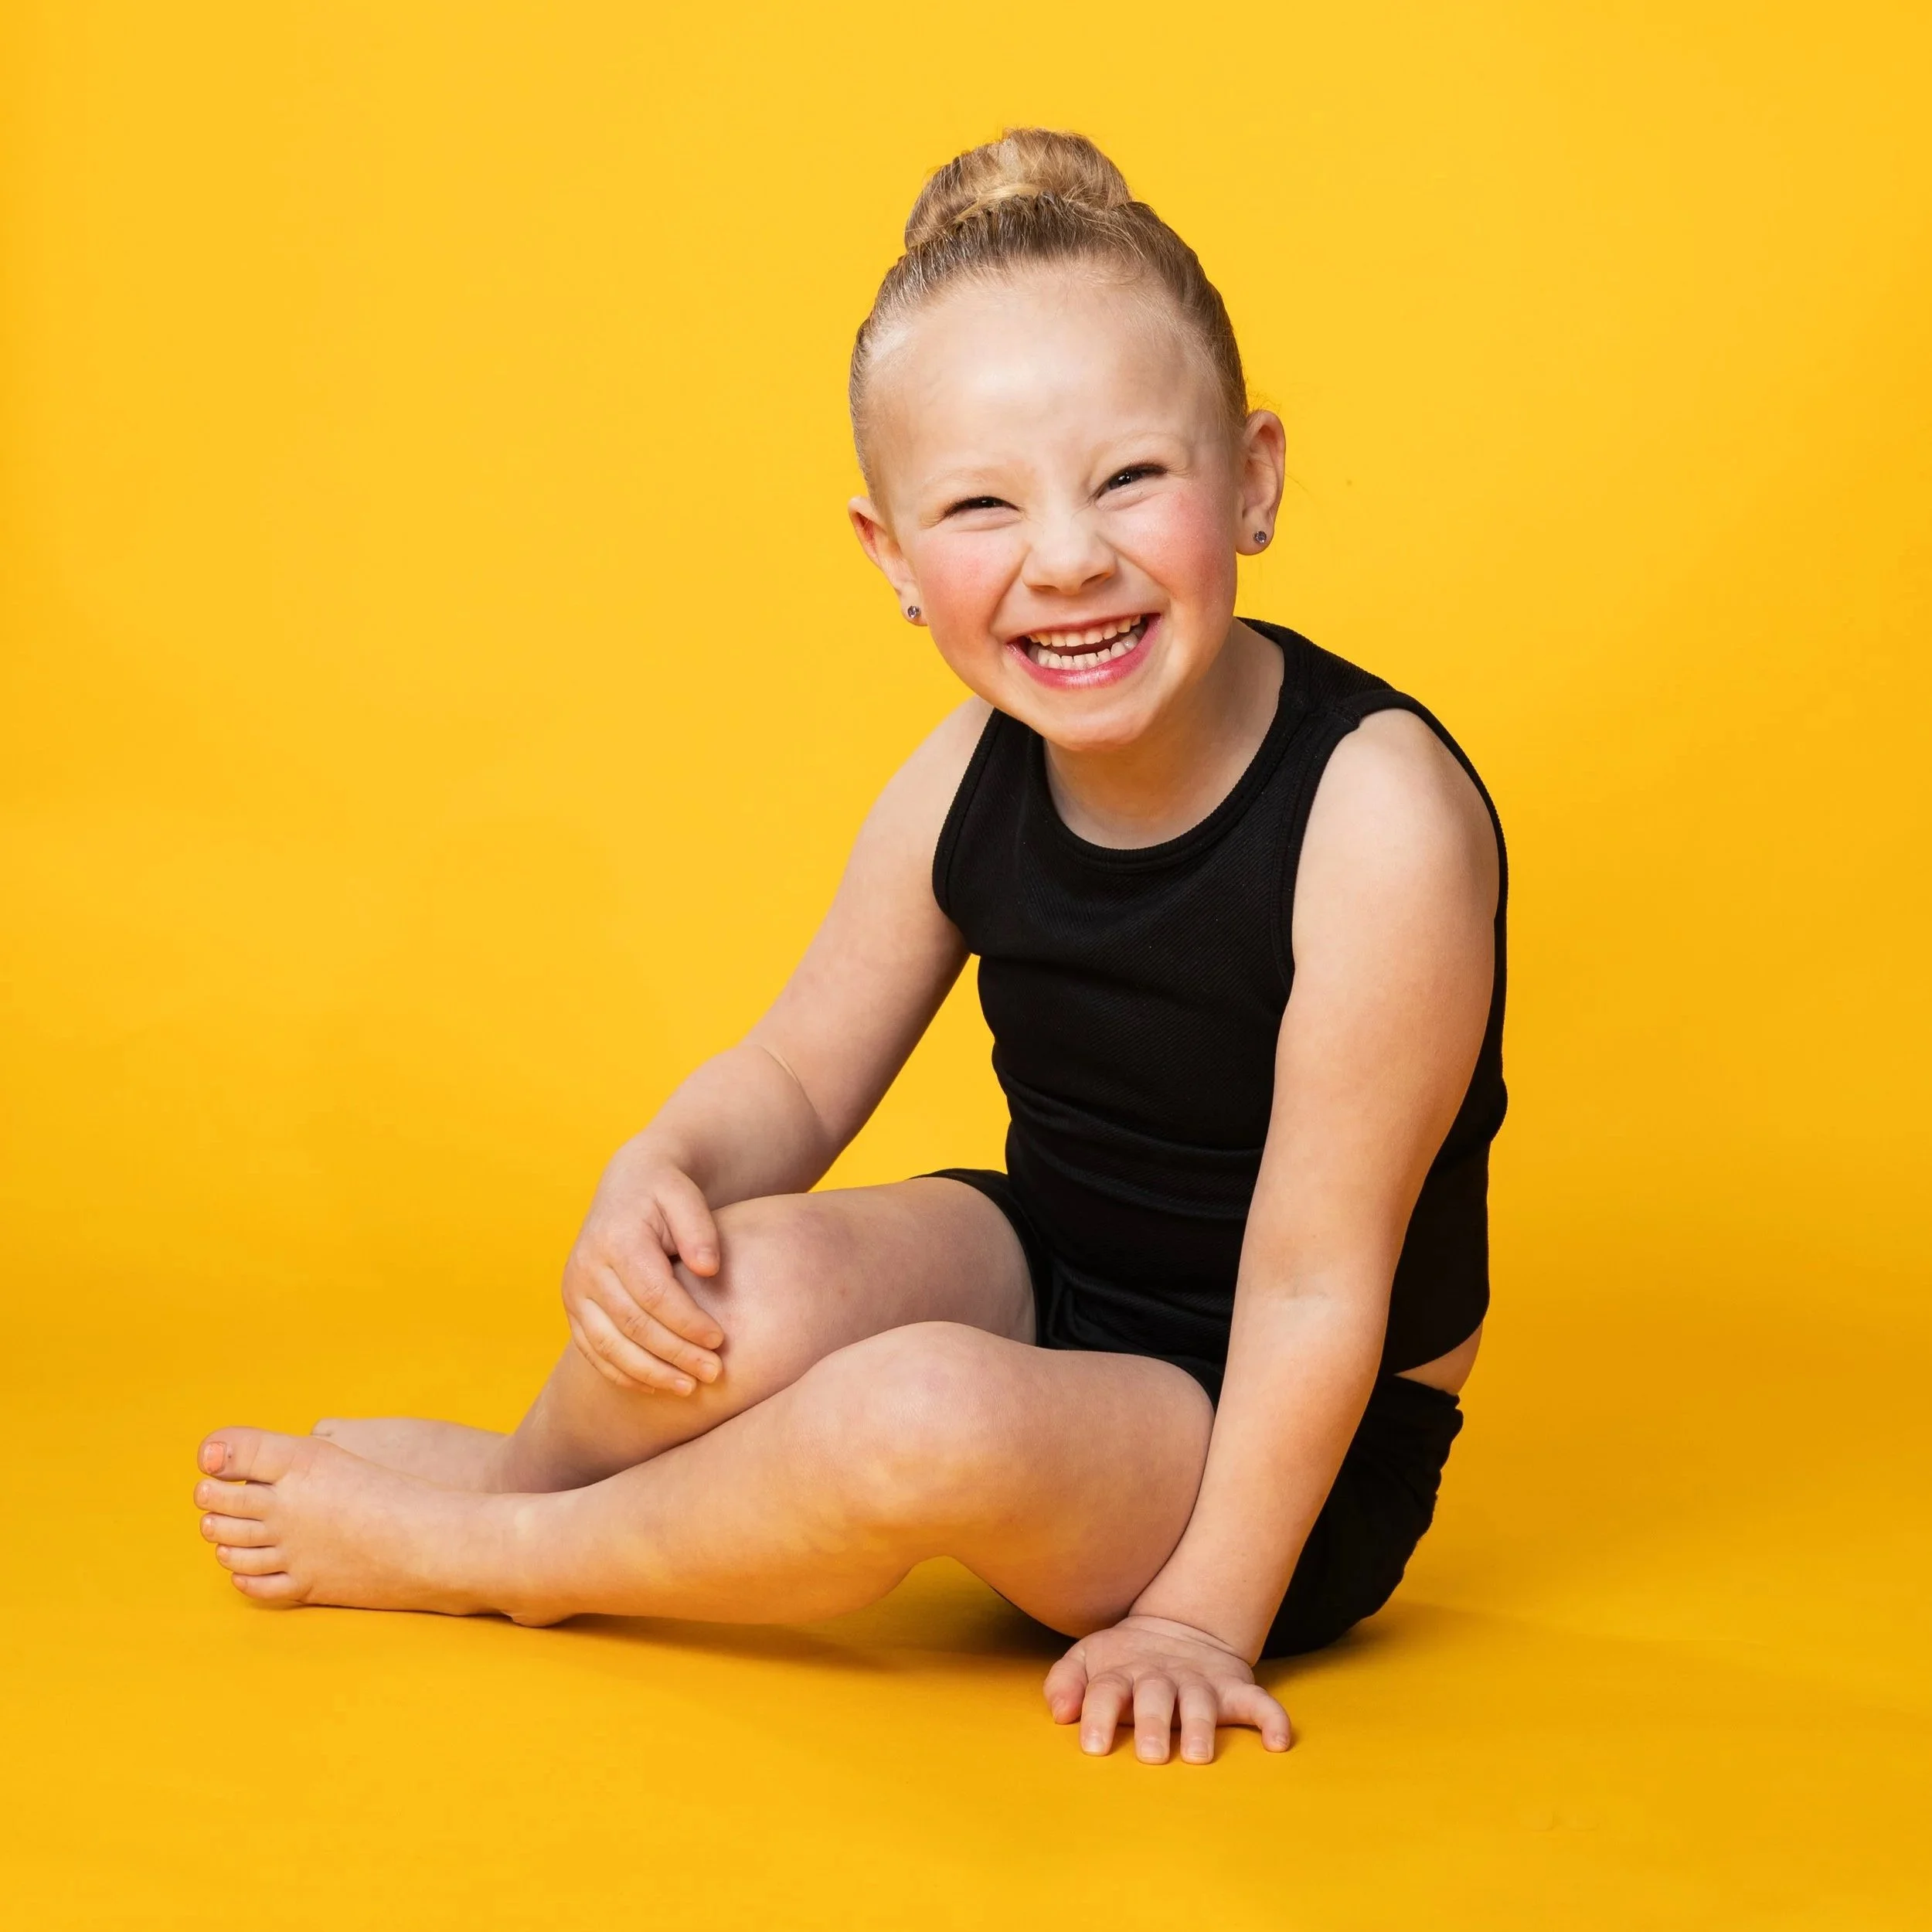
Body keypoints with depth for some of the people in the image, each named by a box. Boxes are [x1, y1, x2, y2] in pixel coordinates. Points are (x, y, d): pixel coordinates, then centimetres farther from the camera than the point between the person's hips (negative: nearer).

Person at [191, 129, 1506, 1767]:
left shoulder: (1377, 811, -26)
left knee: (929, 1419, -35)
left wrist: (1202, 1615, -20)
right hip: (1044, 1287, 5)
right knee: (741, 1290, -26)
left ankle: (492, 1553, -7)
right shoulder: (970, 783, -7)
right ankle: (536, 1467, 9)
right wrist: (658, 1180, -18)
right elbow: (795, 1078, 4)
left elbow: (1316, 1282, -23)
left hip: (1284, 1456, -5)